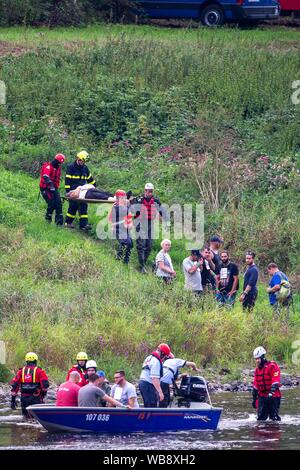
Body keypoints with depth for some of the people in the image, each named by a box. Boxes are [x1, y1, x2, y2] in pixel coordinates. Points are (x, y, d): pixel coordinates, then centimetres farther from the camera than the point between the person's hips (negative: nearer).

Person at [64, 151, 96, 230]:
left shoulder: (85, 168, 12)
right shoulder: (71, 167, -5)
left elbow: (90, 179, 25)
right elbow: (67, 180, -8)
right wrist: (68, 191, -14)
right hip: (73, 192, -5)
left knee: (83, 207, -4)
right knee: (73, 207, -3)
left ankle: (84, 224, -8)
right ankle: (68, 222, 14)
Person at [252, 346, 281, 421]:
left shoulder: (272, 366, -9)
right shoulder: (257, 369, 15)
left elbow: (275, 381, -18)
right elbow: (255, 385, 21)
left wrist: (271, 393, -28)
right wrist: (254, 399, 21)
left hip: (273, 396, -6)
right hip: (262, 397, 6)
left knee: (274, 417, -6)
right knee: (261, 418, 1)